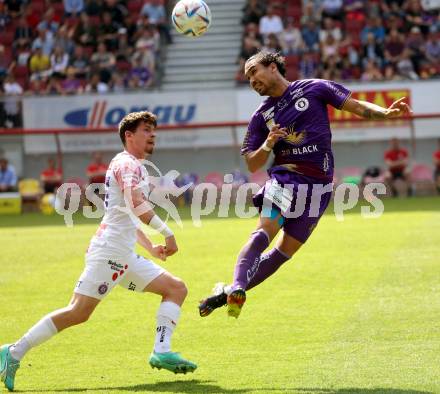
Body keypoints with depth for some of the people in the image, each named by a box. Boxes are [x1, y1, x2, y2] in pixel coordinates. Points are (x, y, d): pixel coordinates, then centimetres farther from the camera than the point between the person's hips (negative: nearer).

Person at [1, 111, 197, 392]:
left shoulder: (133, 166, 25)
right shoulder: (128, 163, -5)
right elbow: (136, 202, -26)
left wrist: (150, 248, 26)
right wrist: (166, 232, -25)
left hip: (126, 258, 10)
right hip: (109, 251, -10)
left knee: (177, 288, 5)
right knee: (78, 313, -16)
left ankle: (162, 351, -9)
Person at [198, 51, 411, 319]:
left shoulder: (314, 89, 6)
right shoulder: (262, 116, 11)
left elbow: (358, 107, 5)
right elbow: (252, 165, 11)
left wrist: (387, 113, -13)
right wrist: (268, 145, -9)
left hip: (318, 185, -1)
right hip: (284, 176, 1)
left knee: (286, 250, -3)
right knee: (265, 230, -25)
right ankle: (237, 288, -38)